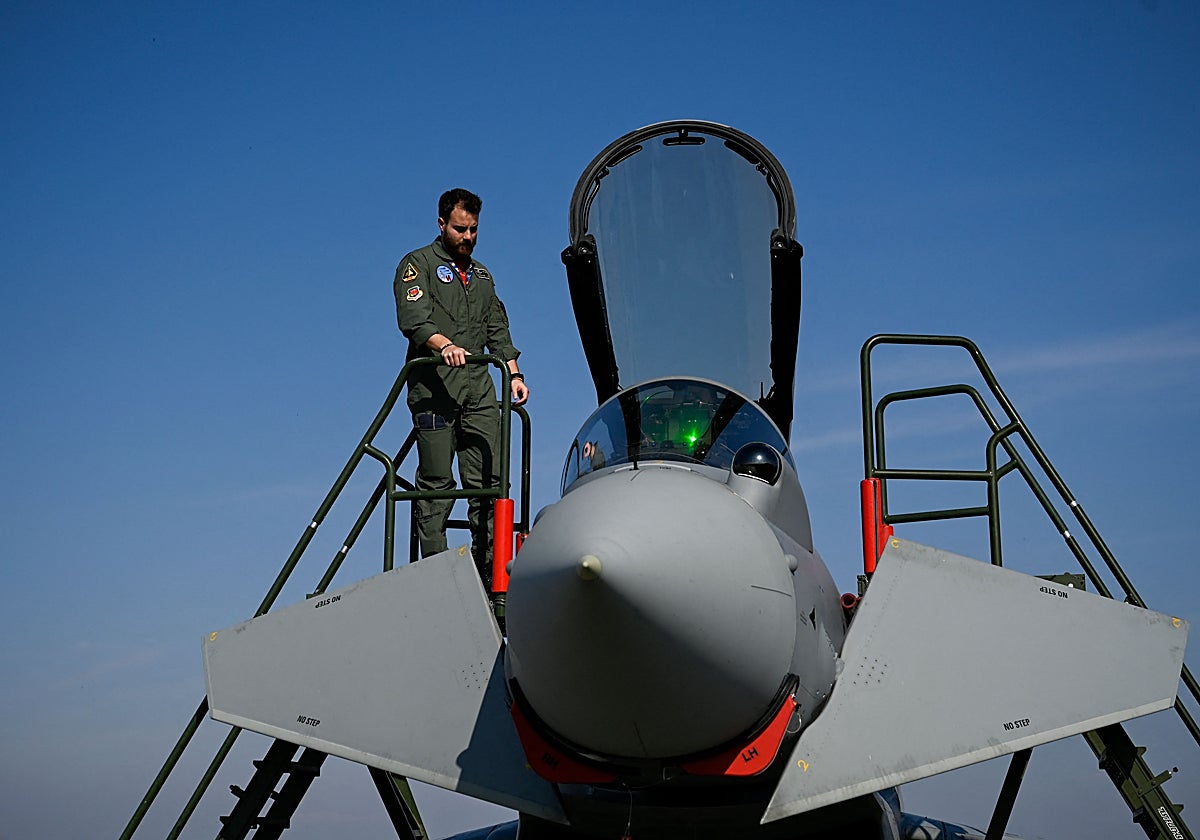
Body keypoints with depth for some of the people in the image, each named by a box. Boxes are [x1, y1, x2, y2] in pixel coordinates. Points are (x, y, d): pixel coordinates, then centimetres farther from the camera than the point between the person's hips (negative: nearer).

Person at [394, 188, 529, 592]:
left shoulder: (482, 275, 26)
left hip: (478, 384, 6)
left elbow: (497, 328, 26)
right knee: (436, 480, -6)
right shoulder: (418, 264, 6)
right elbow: (413, 318, -11)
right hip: (434, 382, -5)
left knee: (488, 477, -1)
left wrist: (513, 373, 11)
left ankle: (490, 569, -1)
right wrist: (444, 344, -29)